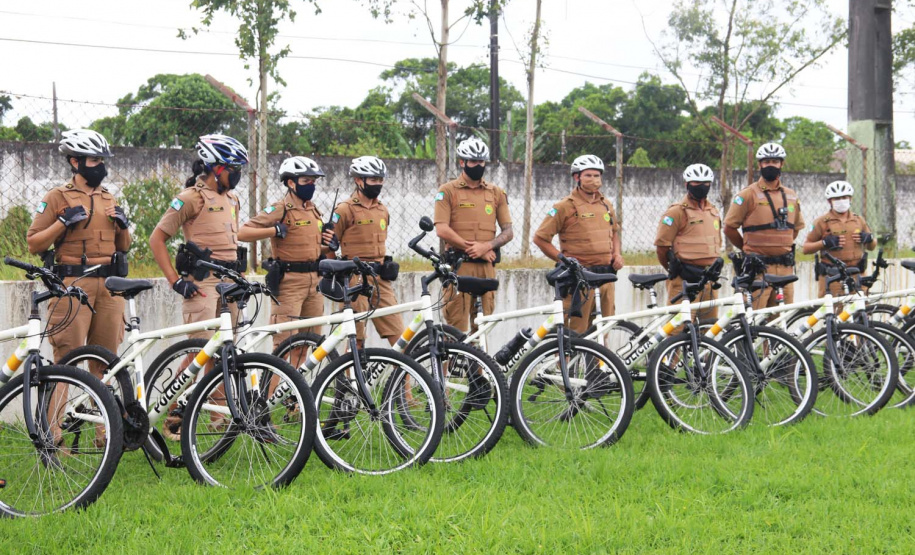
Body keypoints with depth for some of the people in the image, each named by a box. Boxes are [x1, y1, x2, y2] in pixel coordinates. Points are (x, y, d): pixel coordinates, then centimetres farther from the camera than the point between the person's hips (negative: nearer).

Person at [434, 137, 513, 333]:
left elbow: (508, 231, 10)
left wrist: (486, 246, -8)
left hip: (486, 266, 4)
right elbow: (442, 230, -6)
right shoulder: (448, 191, 3)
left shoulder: (496, 193, 14)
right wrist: (471, 248, -9)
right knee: (457, 326, -7)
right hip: (458, 265, -3)